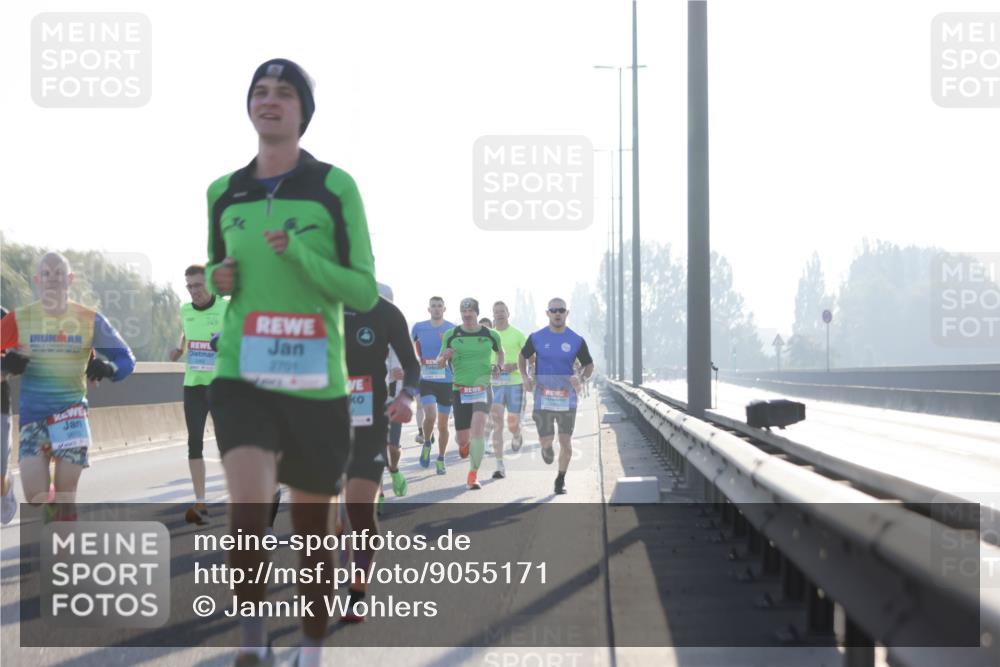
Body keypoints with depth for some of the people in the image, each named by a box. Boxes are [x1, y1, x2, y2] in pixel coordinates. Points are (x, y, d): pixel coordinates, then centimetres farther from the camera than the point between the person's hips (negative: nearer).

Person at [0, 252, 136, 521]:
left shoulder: (90, 320, 0)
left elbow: (126, 359, 1)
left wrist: (109, 367, -21)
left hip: (71, 414, 0)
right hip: (32, 416, 0)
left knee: (65, 497, -3)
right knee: (36, 497, -8)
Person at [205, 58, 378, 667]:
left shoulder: (335, 188, -2)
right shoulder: (224, 194, 9)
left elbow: (365, 292, -4)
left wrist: (298, 255, -19)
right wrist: (217, 279, 1)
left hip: (316, 385, -1)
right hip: (242, 379, 1)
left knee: (313, 524, 10)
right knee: (249, 504, -22)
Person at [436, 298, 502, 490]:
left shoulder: (491, 335, 1)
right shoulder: (451, 335, 0)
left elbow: (500, 351, 22)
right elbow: (440, 363, 6)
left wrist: (498, 367, 2)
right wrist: (445, 357, -17)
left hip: (483, 387, -1)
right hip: (460, 389, 1)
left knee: (477, 429, -20)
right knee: (462, 437, 6)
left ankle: (473, 475, -10)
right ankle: (464, 444, 46)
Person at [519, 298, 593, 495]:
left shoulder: (577, 340, -1)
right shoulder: (536, 338, -1)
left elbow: (589, 365, 9)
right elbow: (522, 356, 15)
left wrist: (581, 378, -12)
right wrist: (525, 377, -2)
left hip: (567, 397, 0)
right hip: (543, 397, 0)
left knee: (565, 442, -2)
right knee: (545, 440, -2)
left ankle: (561, 479, 16)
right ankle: (547, 448, 37)